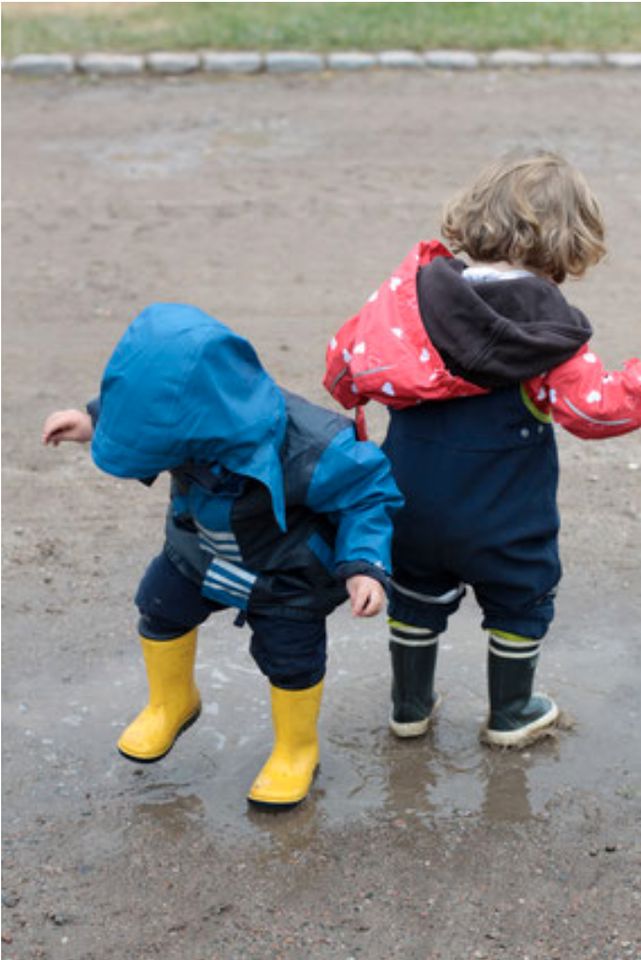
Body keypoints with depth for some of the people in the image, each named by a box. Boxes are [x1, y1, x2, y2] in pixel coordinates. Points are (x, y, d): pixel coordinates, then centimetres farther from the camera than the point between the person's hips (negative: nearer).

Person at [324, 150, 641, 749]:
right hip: (502, 515, -3)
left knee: (417, 596, 25)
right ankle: (511, 716, 36)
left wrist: (347, 400, 16)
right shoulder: (547, 324, -19)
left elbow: (347, 358, -3)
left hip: (411, 503, 4)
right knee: (521, 602, 21)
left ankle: (410, 706, 38)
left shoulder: (414, 286, -7)